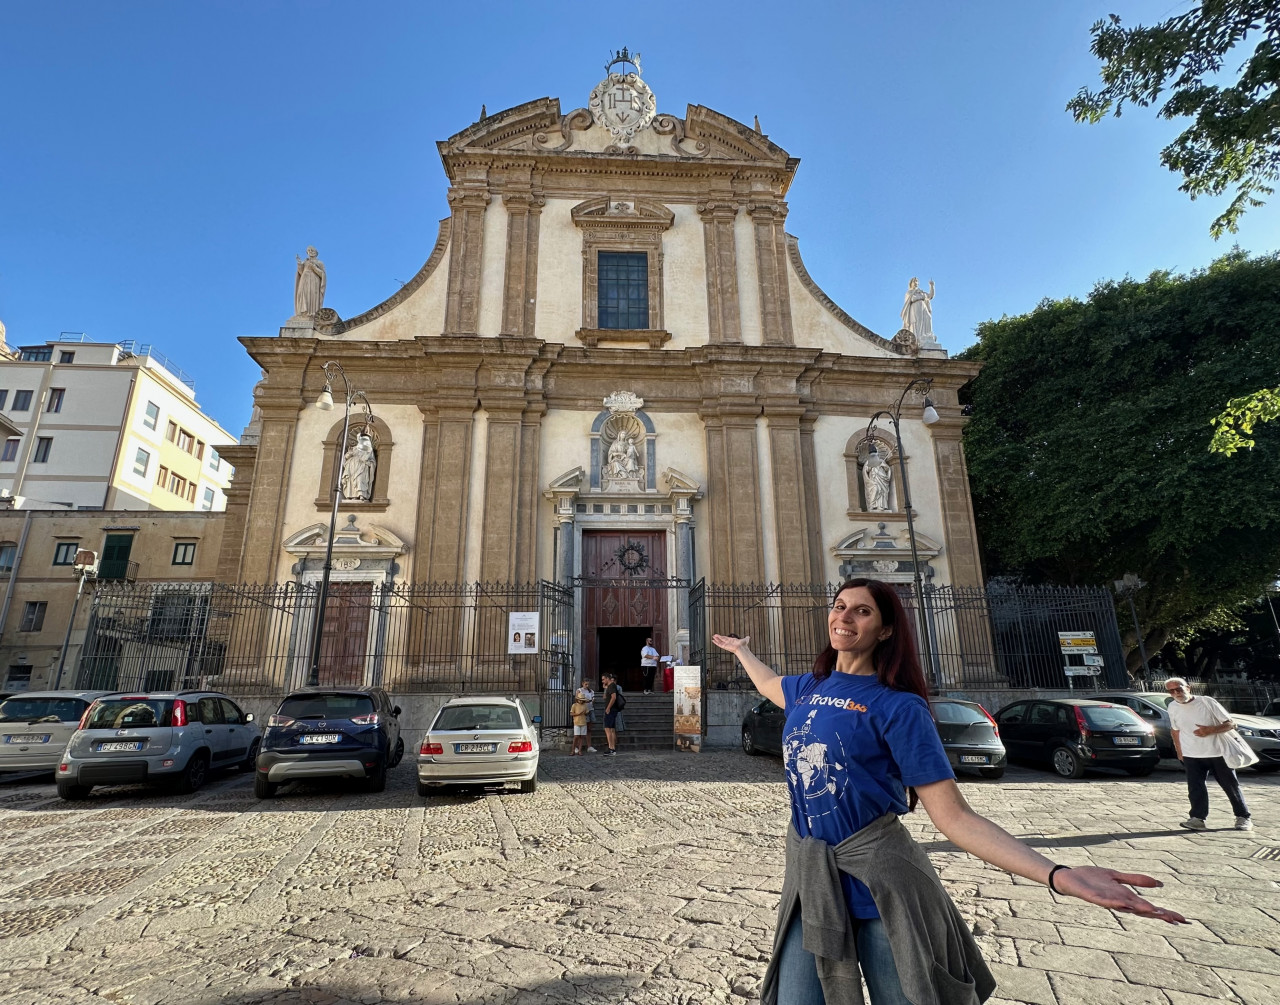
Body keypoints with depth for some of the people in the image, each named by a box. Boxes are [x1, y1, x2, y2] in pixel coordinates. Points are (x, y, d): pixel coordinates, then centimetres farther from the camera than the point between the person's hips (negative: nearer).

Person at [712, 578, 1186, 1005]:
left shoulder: (898, 707, -10)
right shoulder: (809, 688, 5)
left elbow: (954, 816, -13)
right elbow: (768, 684, 29)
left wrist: (1058, 875, -25)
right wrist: (740, 649, 44)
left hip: (883, 884, -4)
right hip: (810, 882, 4)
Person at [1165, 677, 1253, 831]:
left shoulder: (1207, 702, -12)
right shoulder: (1172, 707, 0)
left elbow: (1231, 724, -8)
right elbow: (1175, 730, 14)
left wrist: (1210, 730, -24)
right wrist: (1179, 752, 14)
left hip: (1218, 753, -2)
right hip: (1192, 756, 2)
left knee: (1231, 786, 10)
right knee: (1195, 788, -9)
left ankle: (1243, 817, 25)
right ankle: (1198, 818, -9)